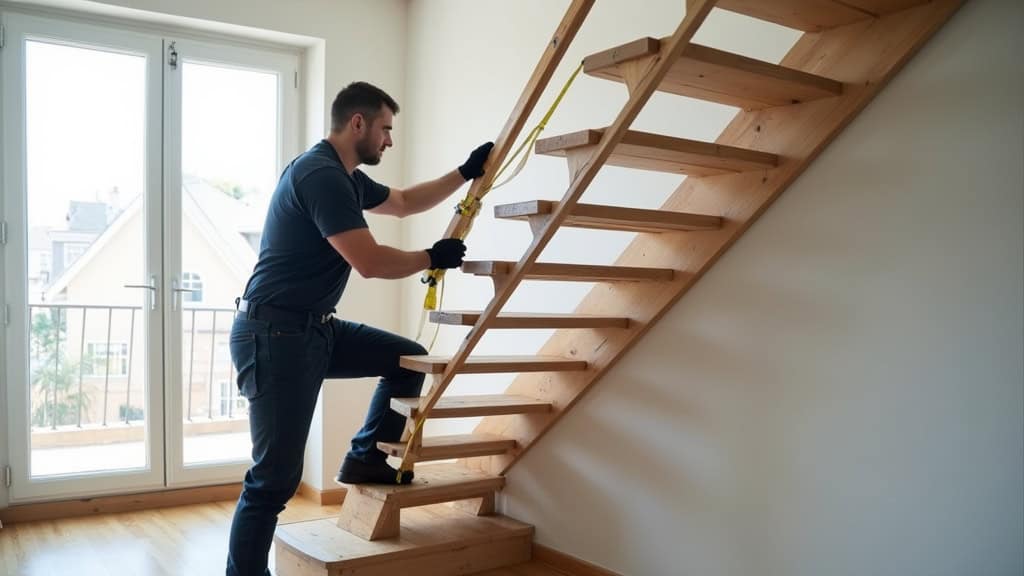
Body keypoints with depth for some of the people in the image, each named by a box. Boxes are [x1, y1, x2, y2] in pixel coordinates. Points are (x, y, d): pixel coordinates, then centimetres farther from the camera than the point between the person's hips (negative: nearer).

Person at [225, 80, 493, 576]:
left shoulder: (347, 177, 13)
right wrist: (433, 258, -8)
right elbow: (370, 262, -24)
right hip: (275, 335, -10)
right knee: (276, 478, -7)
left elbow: (404, 203, 30)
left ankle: (366, 457, 22)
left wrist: (466, 173, 26)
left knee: (408, 359, 13)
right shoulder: (320, 174, -19)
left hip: (316, 329, 10)